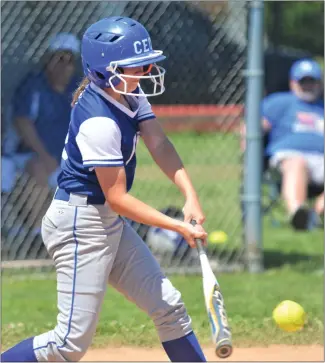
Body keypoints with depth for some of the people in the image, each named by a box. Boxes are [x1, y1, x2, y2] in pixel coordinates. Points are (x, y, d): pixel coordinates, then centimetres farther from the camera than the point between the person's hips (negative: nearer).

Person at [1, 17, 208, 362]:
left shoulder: (129, 94, 2)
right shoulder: (99, 122, -26)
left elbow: (159, 145, -7)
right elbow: (117, 198, -23)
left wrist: (190, 196, -21)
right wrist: (178, 226, -22)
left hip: (110, 222, 10)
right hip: (80, 223, -10)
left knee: (168, 307, 11)